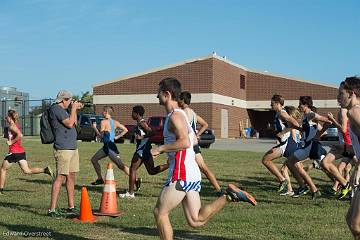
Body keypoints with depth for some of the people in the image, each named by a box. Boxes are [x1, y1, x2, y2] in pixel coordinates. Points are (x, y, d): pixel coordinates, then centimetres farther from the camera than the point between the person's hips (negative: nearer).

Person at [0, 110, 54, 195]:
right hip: (21, 151, 8)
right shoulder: (16, 125, 14)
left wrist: (11, 142, -18)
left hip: (14, 151, -8)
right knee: (27, 171, 4)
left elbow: (20, 135, -28)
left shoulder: (12, 126, -11)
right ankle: (45, 170, -14)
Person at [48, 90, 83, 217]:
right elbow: (69, 124, -16)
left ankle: (71, 207, 20)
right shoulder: (56, 108, -9)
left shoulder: (63, 110, 20)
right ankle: (52, 209, -12)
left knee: (71, 177, 12)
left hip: (73, 148, 10)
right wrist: (73, 108, -6)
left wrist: (75, 109, 21)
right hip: (63, 149, -10)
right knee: (60, 177, -12)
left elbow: (74, 123, 30)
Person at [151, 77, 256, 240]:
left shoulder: (175, 115, -12)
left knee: (160, 212, 2)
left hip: (182, 174, -10)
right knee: (196, 221, 7)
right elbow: (193, 139, 28)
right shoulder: (179, 114, 19)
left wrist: (160, 149, -16)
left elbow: (185, 142, -26)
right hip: (192, 173, 10)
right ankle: (229, 196, 1)